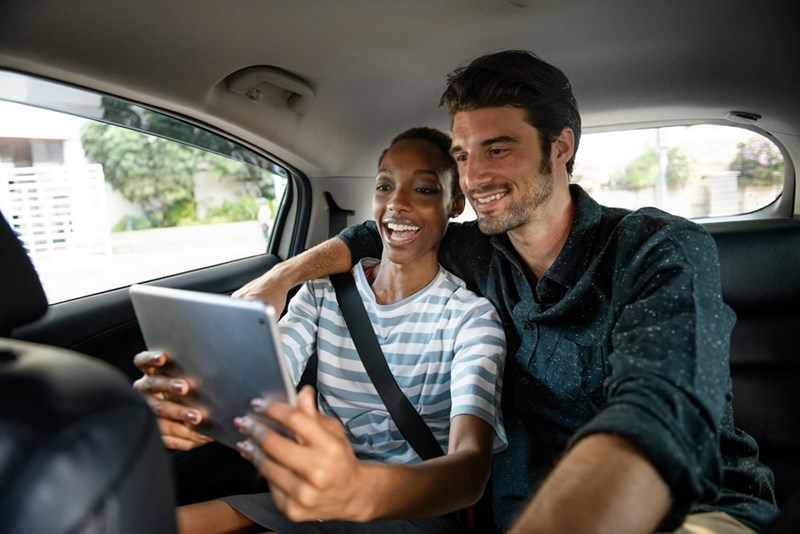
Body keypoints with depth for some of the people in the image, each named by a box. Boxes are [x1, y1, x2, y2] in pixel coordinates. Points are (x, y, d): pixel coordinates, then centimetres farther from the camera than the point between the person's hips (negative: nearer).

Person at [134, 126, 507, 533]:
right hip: (319, 496, 4)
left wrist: (360, 492, -47)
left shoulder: (470, 316, -10)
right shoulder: (323, 291, 2)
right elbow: (257, 395, -11)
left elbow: (473, 465, -26)